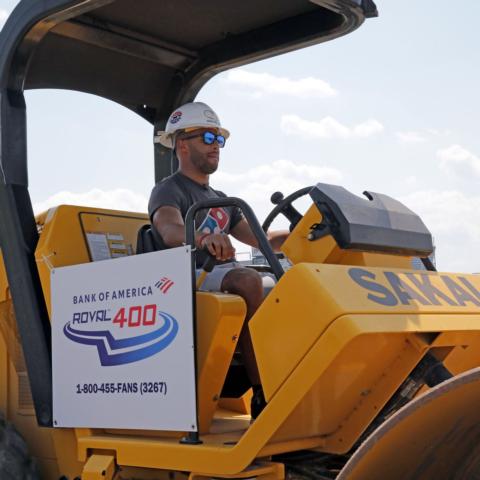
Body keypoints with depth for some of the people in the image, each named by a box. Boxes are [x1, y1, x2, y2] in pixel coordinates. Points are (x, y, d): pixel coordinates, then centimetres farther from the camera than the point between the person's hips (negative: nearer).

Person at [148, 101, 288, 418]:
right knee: (248, 281, -34)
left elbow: (262, 240, 25)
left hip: (225, 276, 8)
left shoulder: (220, 199, 26)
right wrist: (205, 237, -46)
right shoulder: (169, 191, 1)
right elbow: (171, 231, -23)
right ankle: (262, 396, -35)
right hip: (188, 279, -8)